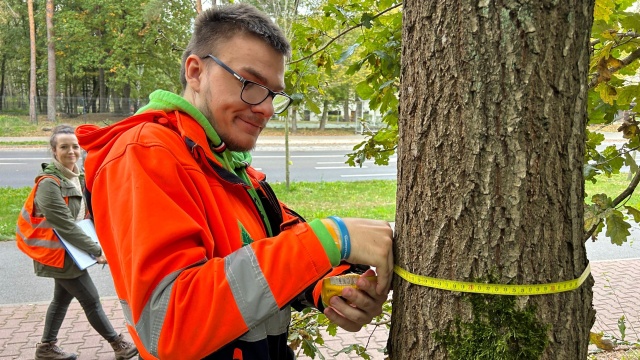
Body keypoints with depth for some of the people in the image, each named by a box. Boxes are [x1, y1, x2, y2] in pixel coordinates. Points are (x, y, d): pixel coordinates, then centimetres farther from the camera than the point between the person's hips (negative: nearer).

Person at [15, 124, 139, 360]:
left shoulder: (78, 177, 4)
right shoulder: (49, 183, -23)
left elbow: (86, 213, 12)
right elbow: (65, 225, -24)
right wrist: (96, 251, -22)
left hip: (68, 251, 8)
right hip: (58, 253, -8)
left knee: (63, 297, 19)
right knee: (91, 300, 1)